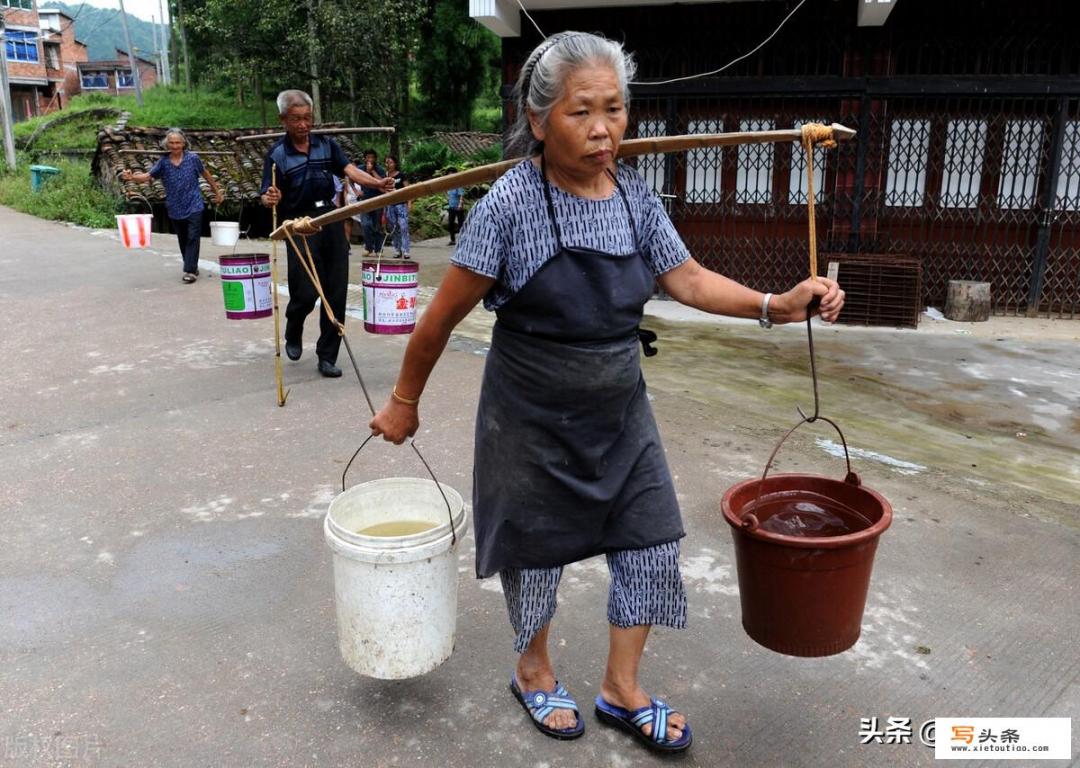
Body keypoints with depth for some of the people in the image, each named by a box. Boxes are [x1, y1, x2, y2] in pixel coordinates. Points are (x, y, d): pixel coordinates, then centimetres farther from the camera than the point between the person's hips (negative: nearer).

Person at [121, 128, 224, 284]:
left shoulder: (192, 158, -5)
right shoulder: (163, 162, -2)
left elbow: (205, 174, 9)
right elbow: (148, 176, -8)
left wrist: (217, 191, 17)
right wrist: (132, 177, -27)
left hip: (194, 206, -3)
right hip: (175, 208, 3)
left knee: (193, 238, -8)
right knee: (183, 240, 12)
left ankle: (190, 271, -6)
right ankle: (192, 267, 26)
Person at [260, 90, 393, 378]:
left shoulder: (326, 144, 5)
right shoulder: (277, 154, -4)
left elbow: (349, 170, -7)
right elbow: (267, 197, -8)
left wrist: (377, 183, -26)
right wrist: (270, 199, -33)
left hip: (331, 220, 3)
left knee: (336, 292, 3)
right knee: (306, 292, -7)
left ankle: (327, 356, 14)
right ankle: (293, 334, 27)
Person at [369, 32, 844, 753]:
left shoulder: (635, 193, -3)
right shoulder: (510, 203, -20)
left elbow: (690, 280, 0)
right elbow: (444, 315, -13)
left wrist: (777, 305, -14)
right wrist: (404, 401, -5)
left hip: (619, 411, 5)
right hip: (533, 419, -5)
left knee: (651, 545, 8)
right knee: (537, 548, 12)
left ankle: (622, 688, 31)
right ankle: (534, 668, 41)